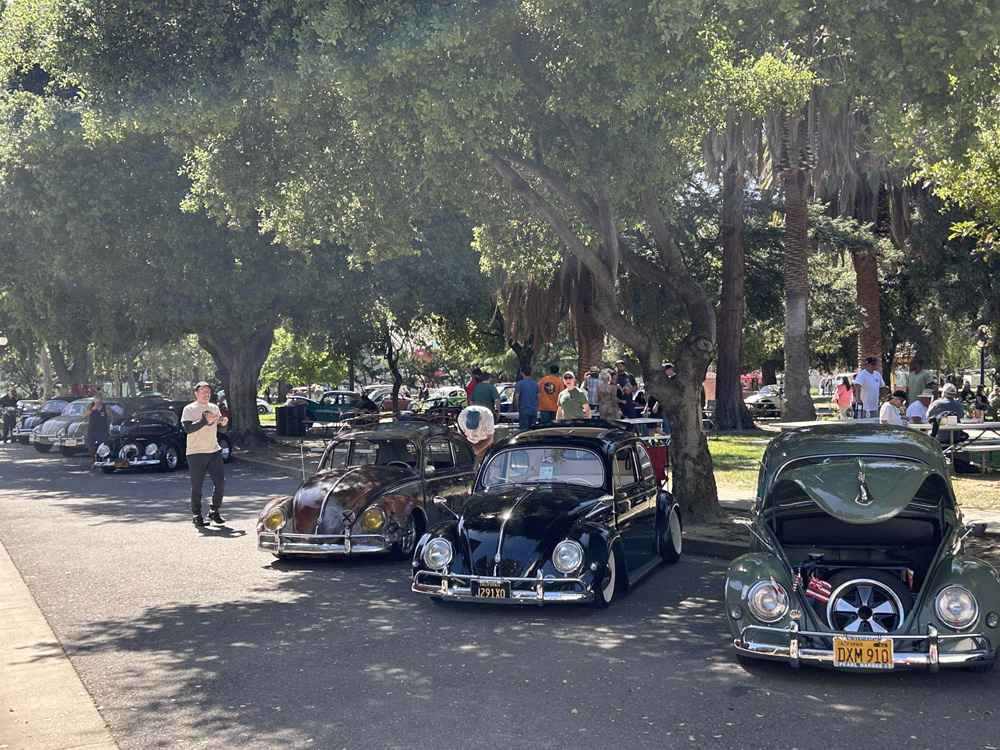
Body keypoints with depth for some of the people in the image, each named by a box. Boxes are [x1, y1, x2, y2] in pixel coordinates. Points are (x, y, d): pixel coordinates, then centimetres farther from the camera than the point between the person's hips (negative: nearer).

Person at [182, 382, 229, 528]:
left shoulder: (214, 408, 13)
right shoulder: (189, 409, -3)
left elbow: (221, 429, 15)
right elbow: (187, 428, -17)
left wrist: (223, 424, -8)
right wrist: (205, 421, -23)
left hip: (214, 451, 5)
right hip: (196, 453, -5)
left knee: (220, 481, 0)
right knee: (197, 486, -1)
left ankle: (214, 511, 13)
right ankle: (196, 515, 8)